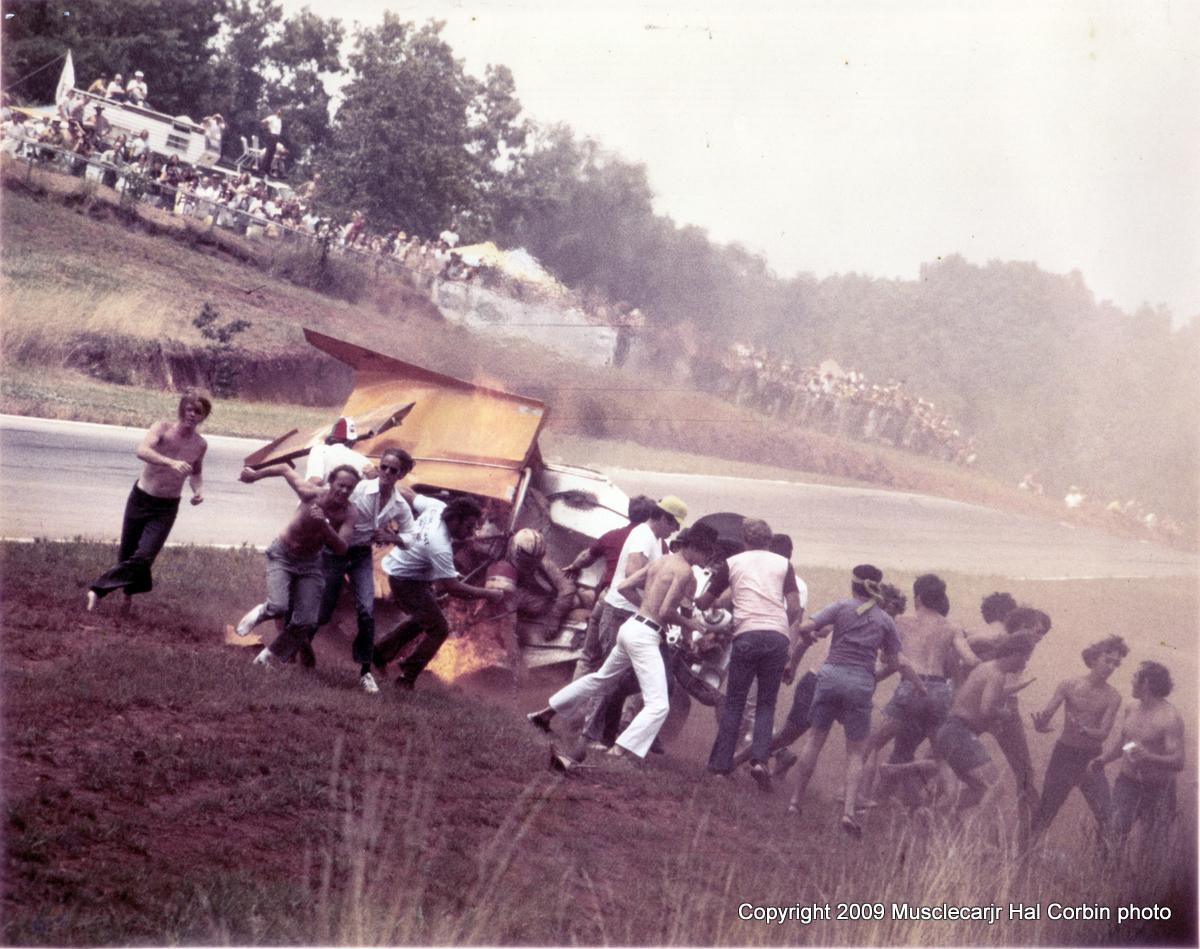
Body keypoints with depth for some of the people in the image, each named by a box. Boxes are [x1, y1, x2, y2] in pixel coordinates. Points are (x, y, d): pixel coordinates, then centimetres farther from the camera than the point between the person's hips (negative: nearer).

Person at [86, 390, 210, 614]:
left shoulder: (200, 445, -1)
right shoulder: (162, 429, -13)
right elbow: (142, 450, -34)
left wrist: (198, 490, -1)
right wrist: (171, 463, -48)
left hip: (167, 508, 1)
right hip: (141, 498, -1)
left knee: (144, 556, -13)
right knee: (127, 552, 11)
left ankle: (99, 590, -2)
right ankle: (129, 593, 38)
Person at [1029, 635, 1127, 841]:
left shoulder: (1112, 697, -4)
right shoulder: (1069, 686, -5)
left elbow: (1103, 734, -12)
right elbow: (1043, 721, -8)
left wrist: (1084, 730, -32)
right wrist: (1040, 724, -33)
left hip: (1091, 758, 0)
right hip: (1064, 754, 0)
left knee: (1107, 816, -9)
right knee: (1045, 811, 4)